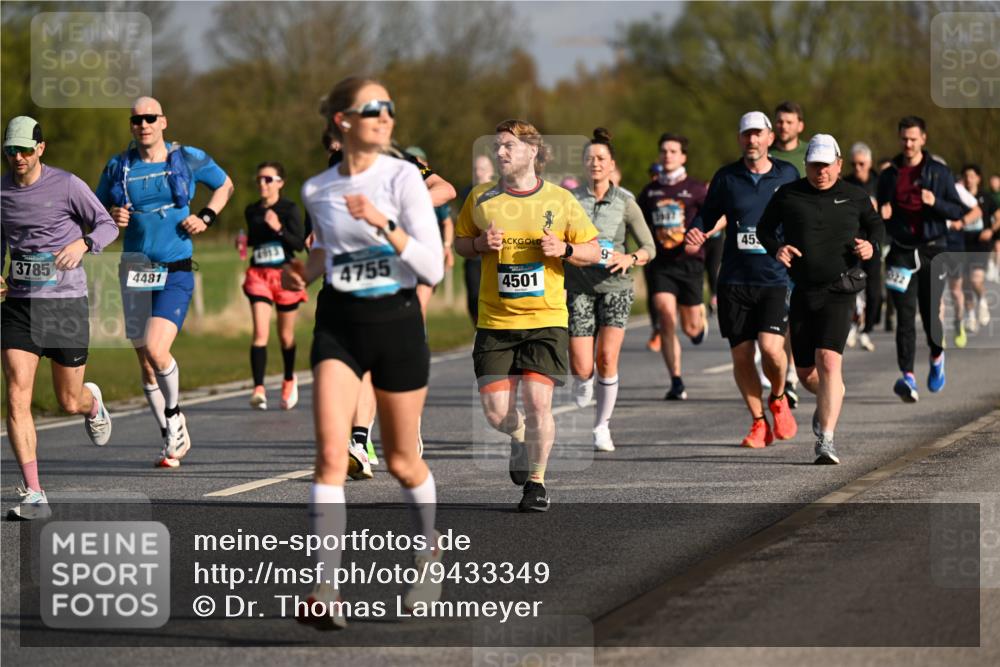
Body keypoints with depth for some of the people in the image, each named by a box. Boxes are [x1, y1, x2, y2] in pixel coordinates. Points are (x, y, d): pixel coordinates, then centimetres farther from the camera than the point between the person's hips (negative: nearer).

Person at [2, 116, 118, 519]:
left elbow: (107, 226, 0)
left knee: (70, 402, 7)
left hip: (66, 303, -2)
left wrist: (82, 244, -21)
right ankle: (33, 495, -13)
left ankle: (92, 403, 48)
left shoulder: (66, 185, -7)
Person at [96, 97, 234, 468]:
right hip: (135, 272, 4)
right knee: (145, 364, 6)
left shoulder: (188, 160, 1)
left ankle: (174, 416, 5)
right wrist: (111, 218, -6)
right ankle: (172, 442, 21)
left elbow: (225, 185, 17)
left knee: (155, 350, -22)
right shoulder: (118, 168, 6)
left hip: (176, 273, -3)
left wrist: (206, 218, 2)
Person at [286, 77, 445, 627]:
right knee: (331, 451, -17)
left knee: (402, 461, 11)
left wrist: (384, 224, -27)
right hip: (338, 323, 2)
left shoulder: (402, 177, -8)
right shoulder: (316, 190, 3)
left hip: (396, 320, -2)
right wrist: (303, 272, 3)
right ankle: (326, 589, -21)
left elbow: (433, 269, -14)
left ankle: (428, 548, 41)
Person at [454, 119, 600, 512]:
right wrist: (481, 244, -6)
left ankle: (536, 480, 9)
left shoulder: (560, 200, 1)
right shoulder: (481, 199, 5)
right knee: (496, 412, -4)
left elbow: (594, 251, 8)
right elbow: (459, 243, 16)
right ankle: (521, 436, 33)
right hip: (494, 321, 2)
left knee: (537, 402, -12)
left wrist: (564, 250, -12)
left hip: (547, 319, -2)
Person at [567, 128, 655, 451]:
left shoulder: (625, 202, 2)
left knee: (607, 359, -15)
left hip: (615, 286, 0)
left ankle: (602, 427, 0)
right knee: (582, 368, -7)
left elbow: (649, 247, 4)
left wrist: (630, 258, -16)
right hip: (579, 288, 0)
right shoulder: (570, 199, 3)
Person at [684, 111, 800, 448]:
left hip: (776, 278, -1)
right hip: (734, 279, 1)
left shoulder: (787, 175, 5)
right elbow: (708, 215, 12)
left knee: (770, 346, -18)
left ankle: (779, 399, 14)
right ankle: (759, 423, 19)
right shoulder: (726, 178, 4)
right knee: (741, 355, 1)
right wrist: (696, 234, -8)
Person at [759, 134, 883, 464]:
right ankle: (831, 398, 47)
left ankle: (825, 440, -19)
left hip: (839, 292, -3)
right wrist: (776, 248, -9)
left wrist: (871, 246, -4)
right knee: (805, 372, 10)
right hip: (802, 293, 3)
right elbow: (764, 228, 13)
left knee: (828, 361, -20)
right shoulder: (788, 195, 4)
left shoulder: (854, 197, 5)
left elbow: (876, 226, 18)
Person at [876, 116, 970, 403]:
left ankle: (936, 356, 32)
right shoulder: (889, 175, 9)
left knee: (930, 313, 0)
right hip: (901, 252, 1)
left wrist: (935, 202, -16)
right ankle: (908, 377, -15)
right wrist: (881, 214, -7)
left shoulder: (939, 173, 3)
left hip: (932, 251, -1)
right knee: (905, 316, -9)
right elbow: (880, 213, 16)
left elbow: (959, 211, 2)